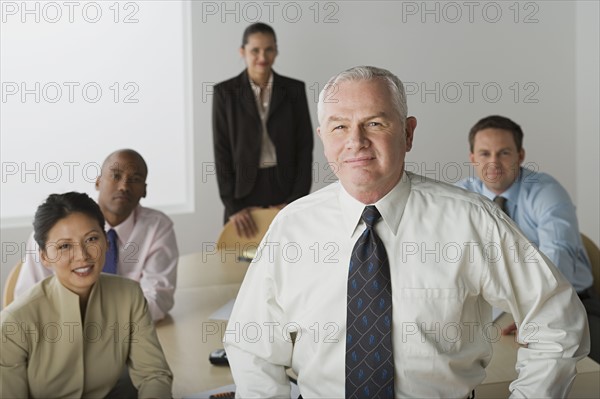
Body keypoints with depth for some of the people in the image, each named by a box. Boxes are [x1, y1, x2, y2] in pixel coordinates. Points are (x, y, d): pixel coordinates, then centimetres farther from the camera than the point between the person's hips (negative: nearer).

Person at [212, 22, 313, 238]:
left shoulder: (294, 90, 5)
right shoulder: (225, 92, 1)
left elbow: (305, 147, 3)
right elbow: (221, 151, -1)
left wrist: (297, 200, -5)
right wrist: (232, 206, -8)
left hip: (285, 189, 1)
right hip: (244, 190, -1)